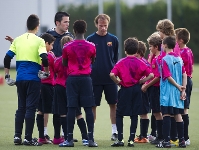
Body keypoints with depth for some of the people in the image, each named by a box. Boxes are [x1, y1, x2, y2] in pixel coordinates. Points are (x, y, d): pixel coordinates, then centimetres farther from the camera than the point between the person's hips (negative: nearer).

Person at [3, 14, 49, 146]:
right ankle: (28, 138, -3)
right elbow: (44, 59, -18)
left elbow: (7, 58, 5)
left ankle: (17, 136, 11)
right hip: (34, 78, -4)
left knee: (21, 108, 14)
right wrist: (46, 72, -3)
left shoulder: (17, 40, 8)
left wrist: (7, 76, 11)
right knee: (31, 108, -2)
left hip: (20, 79, 4)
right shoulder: (39, 41, -6)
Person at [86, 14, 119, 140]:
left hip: (110, 78, 1)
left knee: (113, 104, 1)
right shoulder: (90, 39, 0)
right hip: (95, 78, -1)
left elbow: (116, 58, 12)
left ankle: (115, 131, 8)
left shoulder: (113, 39, 5)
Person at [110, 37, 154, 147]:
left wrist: (118, 82, -3)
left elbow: (112, 74, -18)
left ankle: (120, 139, 0)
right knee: (134, 115, 8)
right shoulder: (140, 63, 0)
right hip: (136, 90, 2)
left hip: (125, 90, -2)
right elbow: (151, 75, -9)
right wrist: (141, 81, 1)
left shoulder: (121, 63, -5)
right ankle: (131, 139, 5)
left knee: (119, 114, 8)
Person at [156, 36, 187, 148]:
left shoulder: (165, 59, -11)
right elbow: (184, 75, 4)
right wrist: (183, 89, 2)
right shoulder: (179, 59, 8)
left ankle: (166, 141, -7)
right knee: (178, 115, 10)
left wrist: (179, 87, -8)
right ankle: (182, 140, 11)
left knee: (166, 115, -4)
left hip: (167, 92, -6)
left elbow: (168, 77, -16)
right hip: (178, 92, 6)